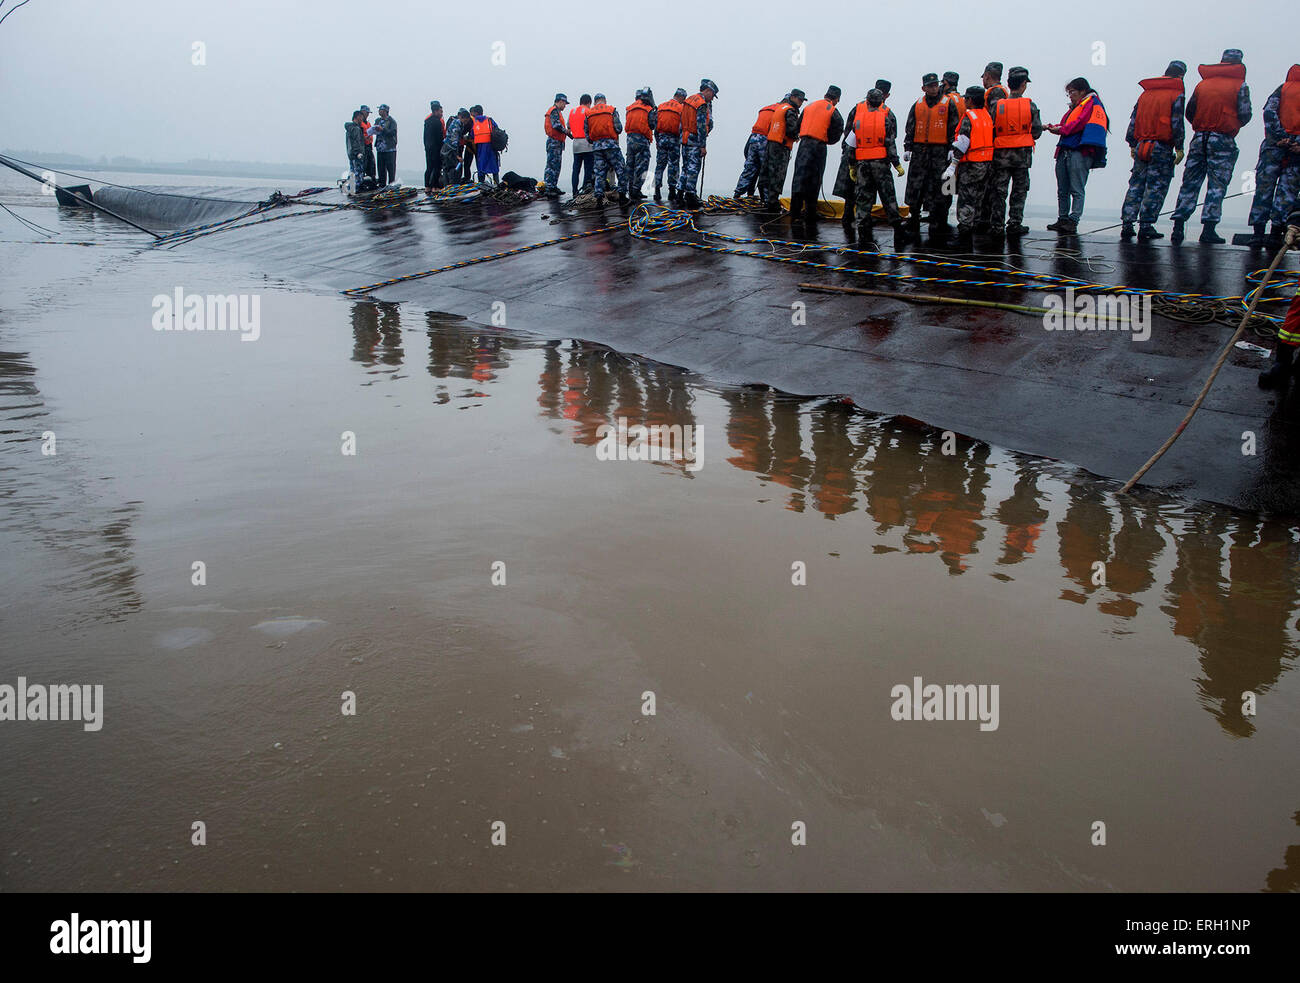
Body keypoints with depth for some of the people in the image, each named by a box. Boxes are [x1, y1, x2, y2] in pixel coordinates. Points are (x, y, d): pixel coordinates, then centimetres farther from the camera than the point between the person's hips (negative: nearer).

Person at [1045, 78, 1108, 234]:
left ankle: (1073, 221, -12)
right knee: (1062, 190, 8)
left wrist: (1060, 129, -4)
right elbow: (1065, 125, 22)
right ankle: (1062, 220, 14)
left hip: (1080, 152, -9)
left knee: (1076, 190, -9)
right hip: (1065, 152, 9)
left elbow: (1080, 123, -12)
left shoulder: (1092, 103, 0)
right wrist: (1053, 127, 3)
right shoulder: (1075, 107, 26)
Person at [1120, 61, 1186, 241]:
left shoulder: (1145, 93, 13)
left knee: (1135, 185, 8)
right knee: (1156, 188, -1)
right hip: (1162, 148, -5)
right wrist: (1179, 148, -4)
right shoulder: (1176, 95, -3)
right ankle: (1145, 225, -5)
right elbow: (1177, 123, -8)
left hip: (1141, 147, 5)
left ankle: (1127, 225, 2)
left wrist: (1132, 145, 19)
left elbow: (1133, 120, 13)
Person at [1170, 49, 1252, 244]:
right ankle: (1208, 229, -7)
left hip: (1199, 138, 4)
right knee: (1217, 184, -2)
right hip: (1223, 140, -3)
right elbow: (1245, 116, -4)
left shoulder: (1202, 84, 10)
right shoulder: (1240, 85, -1)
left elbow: (1189, 113, 11)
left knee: (1190, 183, 6)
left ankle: (1178, 226, -1)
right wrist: (1234, 124, 16)